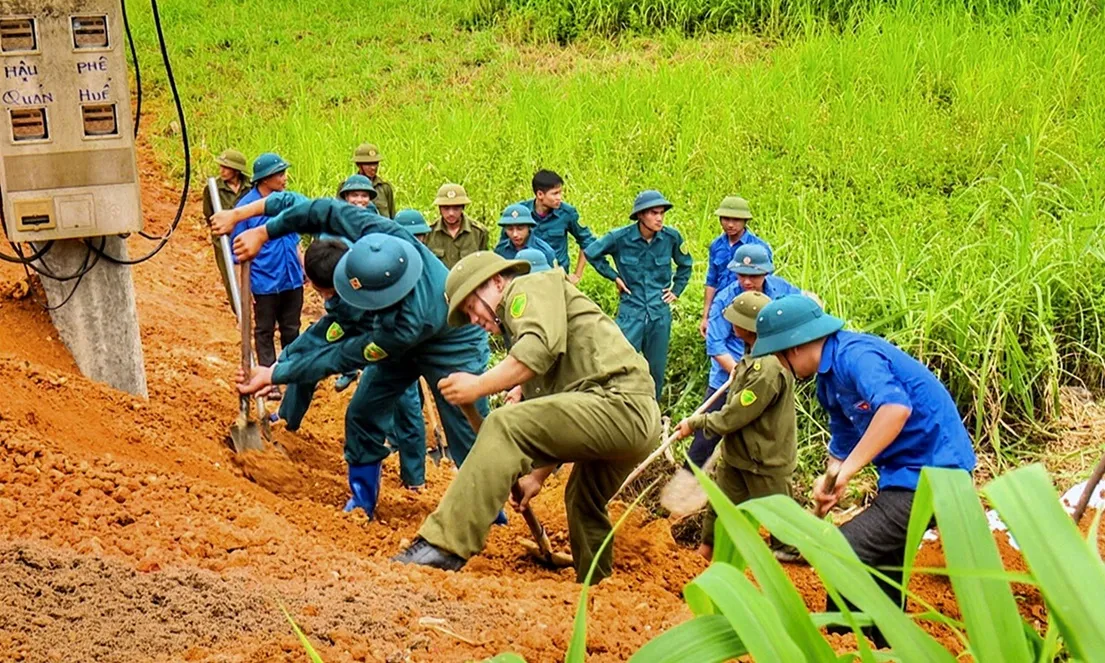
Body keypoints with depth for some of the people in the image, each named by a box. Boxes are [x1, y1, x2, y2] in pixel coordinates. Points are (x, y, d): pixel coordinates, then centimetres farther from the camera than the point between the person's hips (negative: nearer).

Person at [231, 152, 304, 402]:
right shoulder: (246, 206, -13)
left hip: (292, 280, 5)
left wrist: (302, 267, 14)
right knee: (265, 333, 8)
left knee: (291, 331, 15)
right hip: (265, 283, -5)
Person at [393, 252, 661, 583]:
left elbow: (540, 348, -18)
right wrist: (537, 475, 26)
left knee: (504, 425, -22)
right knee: (583, 505, 30)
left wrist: (479, 385, -13)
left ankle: (444, 545, -30)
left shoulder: (531, 288, 5)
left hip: (620, 402, -11)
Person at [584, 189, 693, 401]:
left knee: (657, 368, 10)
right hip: (631, 310, -2)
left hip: (660, 312, 2)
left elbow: (685, 264, 17)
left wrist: (676, 290, 10)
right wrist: (614, 276, 3)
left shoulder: (671, 237, -3)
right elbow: (592, 253, 7)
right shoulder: (620, 238, -10)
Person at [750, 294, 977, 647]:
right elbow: (844, 442, 19)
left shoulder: (854, 354, -20)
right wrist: (831, 479, -1)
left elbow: (896, 407, -38)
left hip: (931, 471, -11)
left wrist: (846, 470, -33)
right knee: (881, 571, 19)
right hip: (906, 472, 11)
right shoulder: (828, 378, 10)